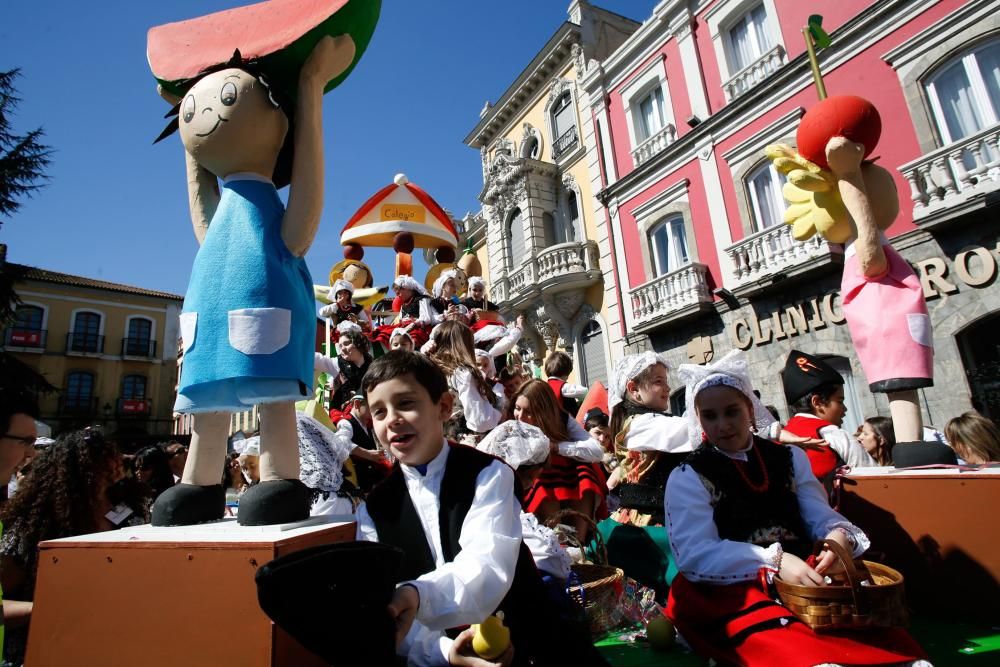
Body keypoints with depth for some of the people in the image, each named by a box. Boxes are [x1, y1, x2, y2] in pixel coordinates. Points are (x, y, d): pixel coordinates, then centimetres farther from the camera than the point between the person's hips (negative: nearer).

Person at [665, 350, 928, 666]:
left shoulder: (790, 458, 17)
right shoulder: (687, 478, 1)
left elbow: (819, 515, 7)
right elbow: (696, 555, -12)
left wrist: (838, 535, -19)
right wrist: (774, 560, -26)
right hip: (729, 590, -4)